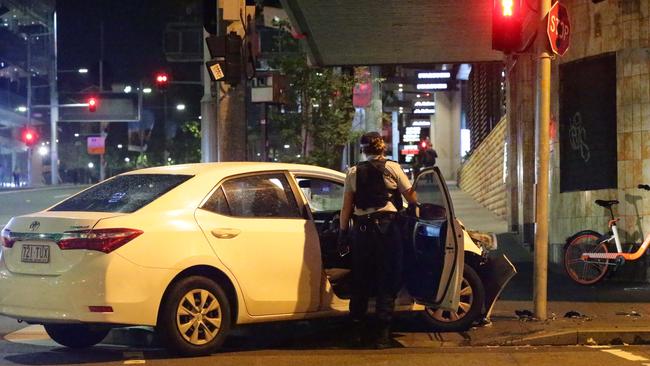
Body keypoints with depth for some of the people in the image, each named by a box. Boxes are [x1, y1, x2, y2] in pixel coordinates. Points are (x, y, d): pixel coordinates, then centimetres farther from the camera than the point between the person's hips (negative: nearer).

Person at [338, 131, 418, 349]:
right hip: (387, 228, -2)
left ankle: (358, 331, 16)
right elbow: (412, 198, 3)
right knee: (387, 282, 3)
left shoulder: (354, 172, 6)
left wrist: (343, 234, 9)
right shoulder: (393, 169, 0)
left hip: (362, 230, 2)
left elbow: (346, 208, 3)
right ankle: (382, 334, 0)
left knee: (360, 281, 13)